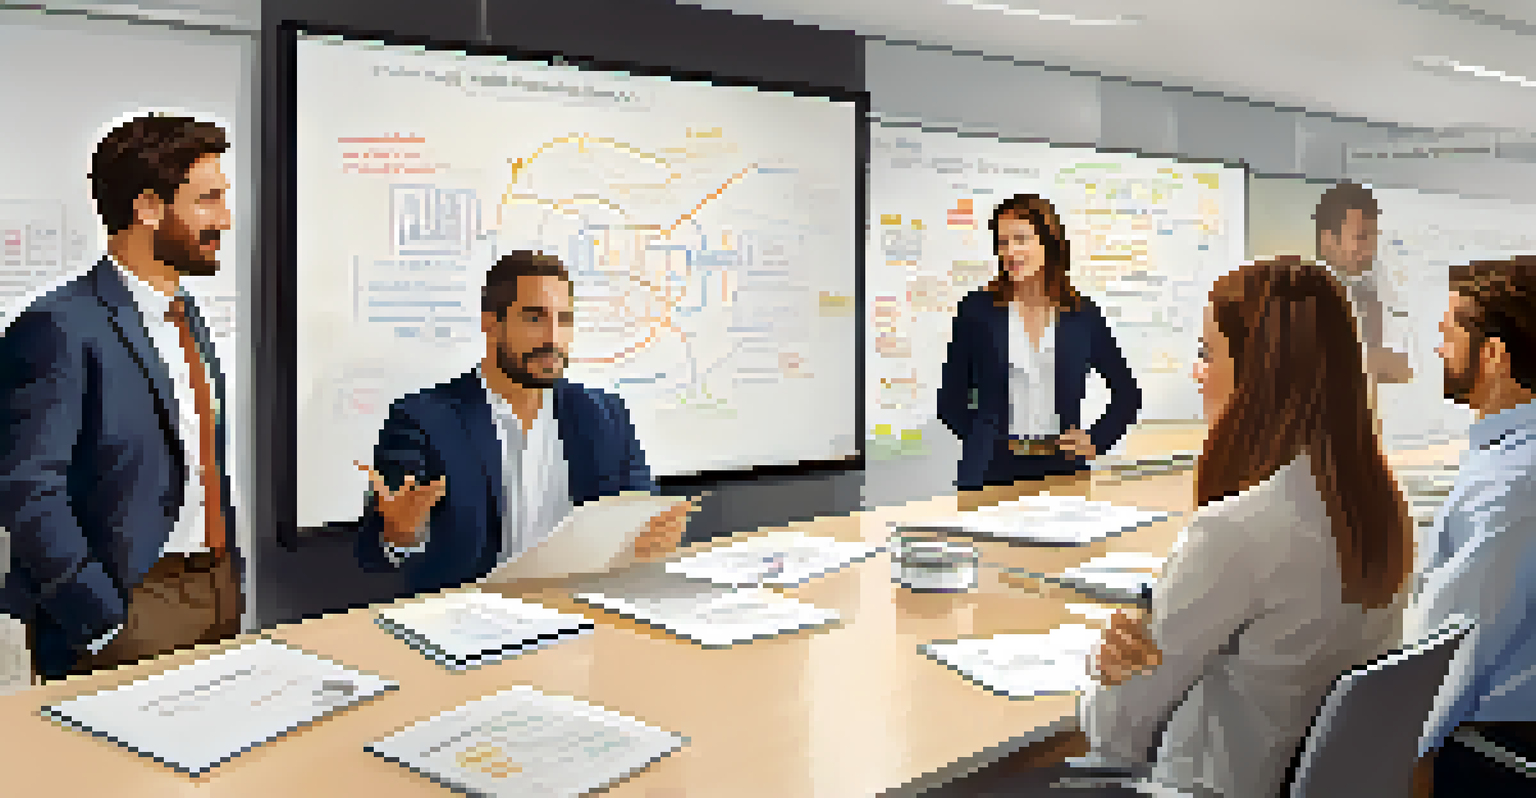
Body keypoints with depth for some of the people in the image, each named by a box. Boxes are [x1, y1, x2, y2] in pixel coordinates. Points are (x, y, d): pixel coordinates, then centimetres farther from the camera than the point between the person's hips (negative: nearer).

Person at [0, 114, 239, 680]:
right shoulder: (63, 326, -14)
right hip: (129, 608, -7)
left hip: (218, 592, 7)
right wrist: (106, 622, -19)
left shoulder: (188, 317, 13)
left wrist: (231, 583, 14)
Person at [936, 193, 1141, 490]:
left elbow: (1128, 394, 16)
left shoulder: (1082, 315, 5)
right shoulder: (977, 310, 2)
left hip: (1062, 467, 1)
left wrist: (1096, 441, 5)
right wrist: (986, 441, -1)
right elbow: (950, 400, 8)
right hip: (993, 471, -1)